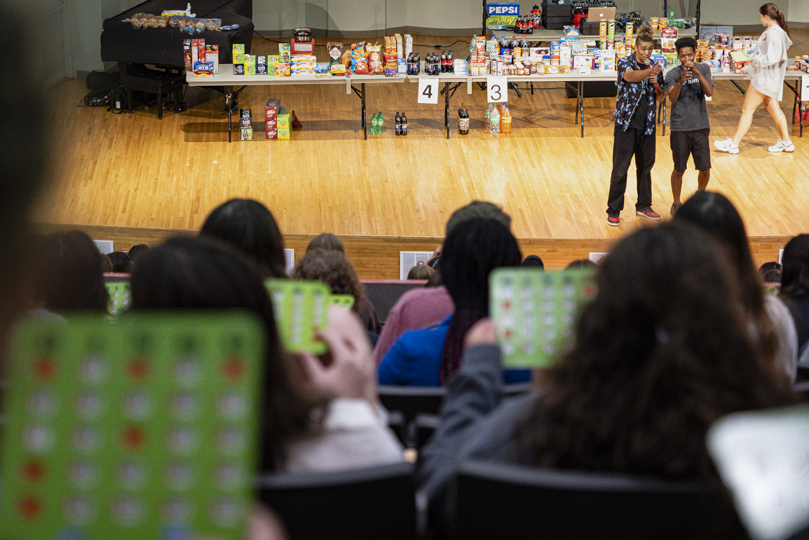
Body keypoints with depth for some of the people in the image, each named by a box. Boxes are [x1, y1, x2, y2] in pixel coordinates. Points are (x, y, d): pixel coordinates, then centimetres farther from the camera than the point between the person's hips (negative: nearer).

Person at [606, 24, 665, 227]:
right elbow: (631, 76, -29)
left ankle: (643, 206, 27)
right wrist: (649, 72, -46)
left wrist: (656, 84, -9)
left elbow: (659, 97, 11)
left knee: (645, 166, 13)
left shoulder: (654, 68, 7)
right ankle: (613, 211, 5)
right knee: (620, 168, -3)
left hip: (647, 124, 5)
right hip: (626, 123, -5)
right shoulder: (625, 63, -7)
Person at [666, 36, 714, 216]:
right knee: (679, 169, 3)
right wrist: (680, 82, -38)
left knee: (705, 168, 4)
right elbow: (672, 98, -19)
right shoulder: (672, 74, -4)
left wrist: (696, 72, -23)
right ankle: (677, 204, 20)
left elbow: (710, 92, -12)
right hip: (680, 128, -2)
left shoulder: (703, 69, 3)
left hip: (700, 127, 2)